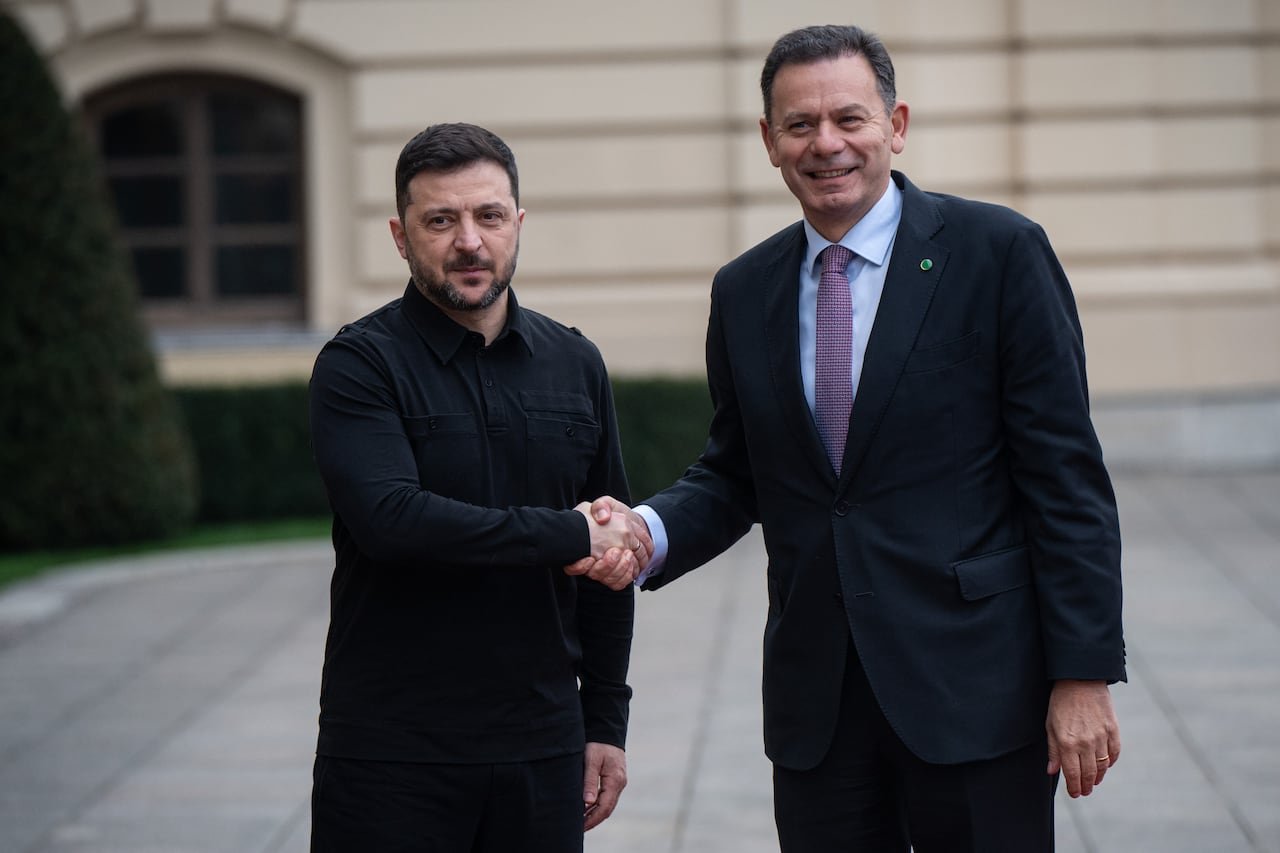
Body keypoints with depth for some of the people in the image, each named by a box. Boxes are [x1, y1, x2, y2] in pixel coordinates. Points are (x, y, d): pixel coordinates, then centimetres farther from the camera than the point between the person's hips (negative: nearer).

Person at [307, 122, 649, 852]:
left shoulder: (575, 364, 9)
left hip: (542, 750, 4)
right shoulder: (359, 365, -5)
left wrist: (606, 721, 10)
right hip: (391, 757, -4)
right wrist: (569, 535, -16)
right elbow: (391, 519, -21)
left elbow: (612, 556, 13)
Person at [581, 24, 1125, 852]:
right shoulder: (744, 291, 10)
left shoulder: (998, 252, -4)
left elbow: (1065, 475, -6)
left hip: (974, 685, -4)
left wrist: (1084, 673, -11)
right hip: (817, 704, 4)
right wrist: (648, 529, -5)